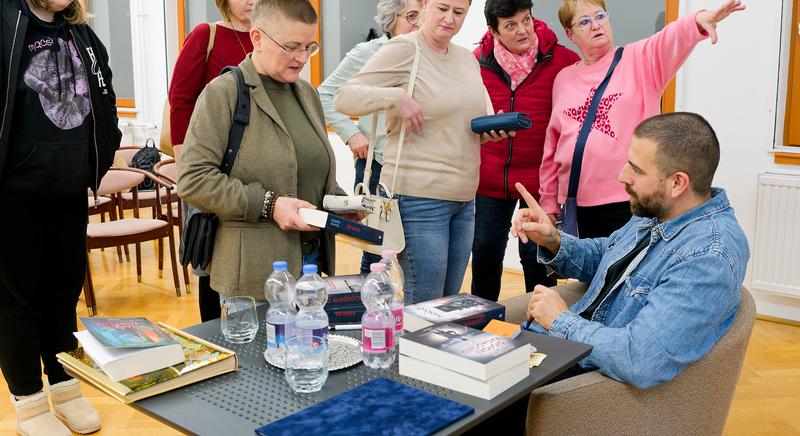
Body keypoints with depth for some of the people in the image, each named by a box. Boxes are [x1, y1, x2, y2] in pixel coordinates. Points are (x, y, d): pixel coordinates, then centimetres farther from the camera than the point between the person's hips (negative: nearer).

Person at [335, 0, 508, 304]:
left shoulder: (467, 58, 14)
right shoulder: (403, 49, -8)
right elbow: (344, 98, -12)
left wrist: (491, 131, 3)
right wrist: (397, 97, -25)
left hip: (464, 198, 8)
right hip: (419, 198, -7)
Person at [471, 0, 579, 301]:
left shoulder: (563, 61, -10)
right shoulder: (478, 61, -2)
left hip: (539, 181, -3)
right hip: (489, 178, 3)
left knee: (537, 255, 7)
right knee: (485, 252, 13)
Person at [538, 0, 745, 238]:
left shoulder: (638, 59, 3)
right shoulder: (563, 79, 12)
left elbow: (671, 40, -20)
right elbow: (553, 146, 14)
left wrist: (699, 20, -42)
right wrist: (548, 203, 12)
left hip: (631, 202, -3)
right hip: (577, 205, 4)